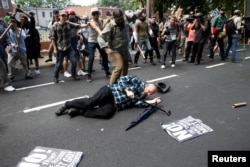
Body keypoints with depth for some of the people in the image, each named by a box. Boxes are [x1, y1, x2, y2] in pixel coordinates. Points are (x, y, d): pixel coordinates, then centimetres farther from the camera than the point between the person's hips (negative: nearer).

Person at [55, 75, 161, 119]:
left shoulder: (141, 96, 18)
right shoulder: (137, 81, 4)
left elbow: (137, 103, -3)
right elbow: (122, 79, -2)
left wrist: (151, 102, -3)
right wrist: (127, 90, -15)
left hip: (113, 105, 4)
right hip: (110, 92, -4)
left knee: (107, 113, -29)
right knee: (90, 102, -25)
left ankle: (79, 111, -14)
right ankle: (68, 104, 1)